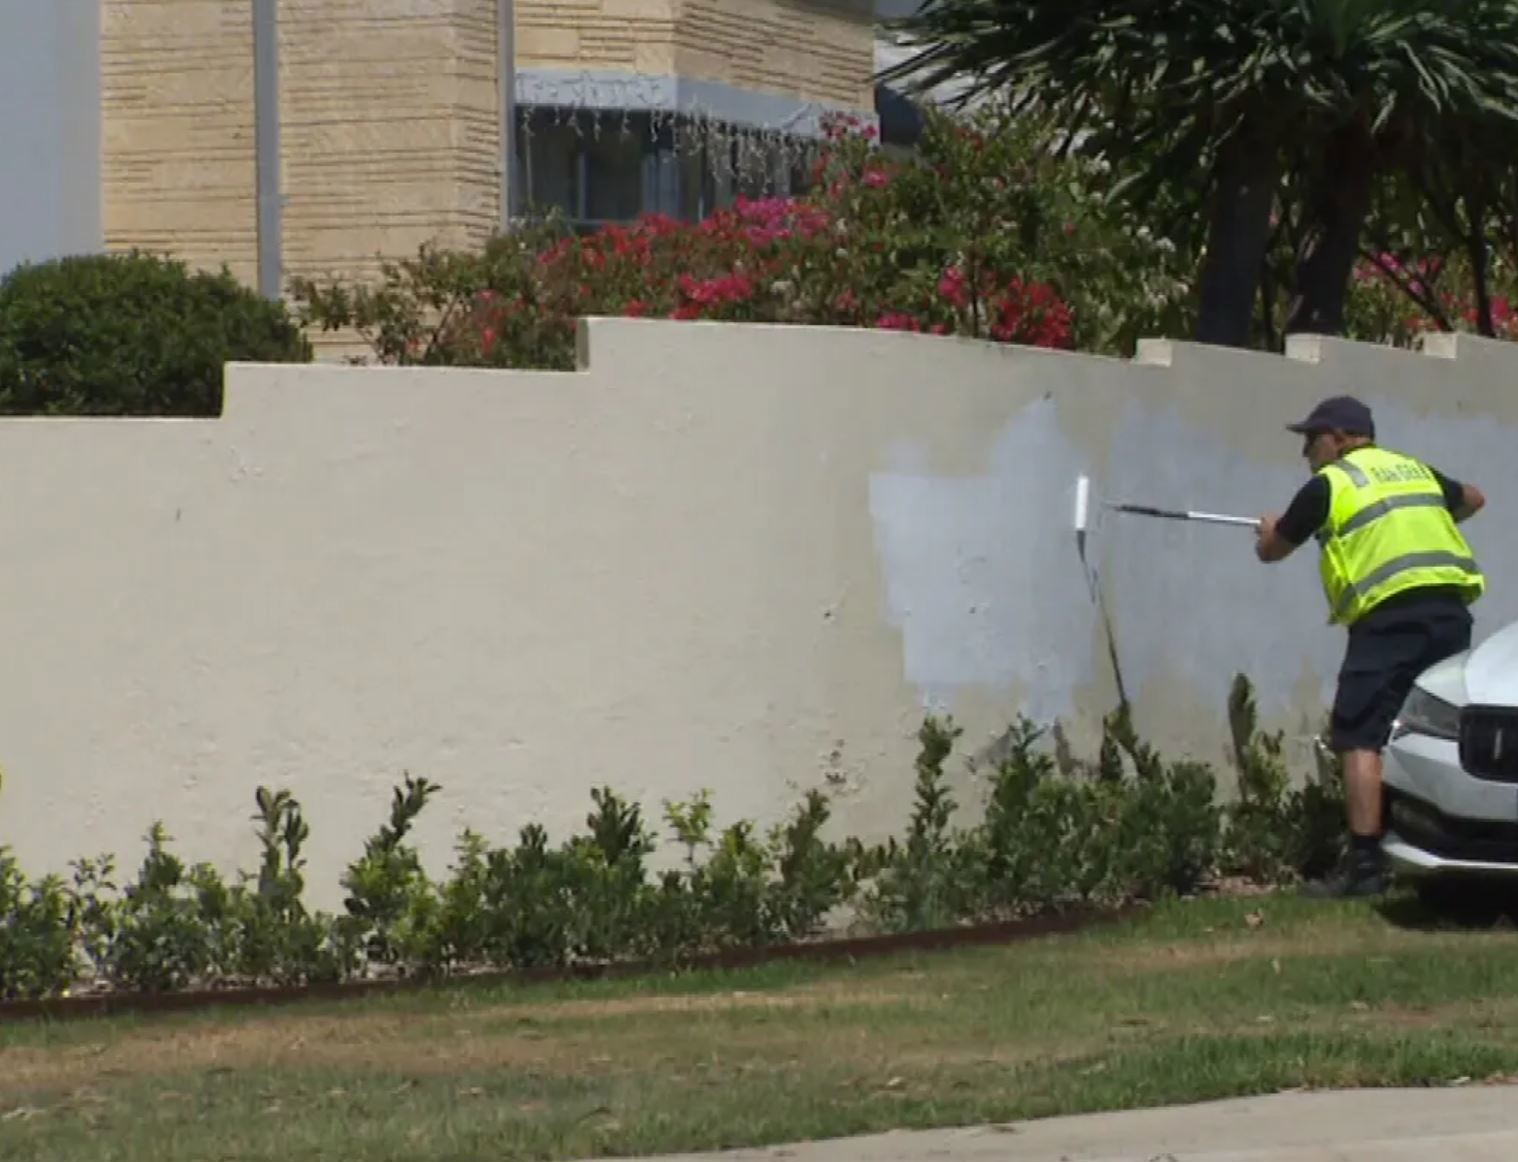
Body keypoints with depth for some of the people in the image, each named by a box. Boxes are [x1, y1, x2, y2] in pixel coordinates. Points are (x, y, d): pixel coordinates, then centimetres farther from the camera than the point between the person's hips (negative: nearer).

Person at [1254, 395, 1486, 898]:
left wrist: (1270, 531, 40)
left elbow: (1271, 551, 17)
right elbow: (1473, 499, 43)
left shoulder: (1330, 484, 6)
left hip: (1389, 616, -6)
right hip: (1451, 611, 7)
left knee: (1361, 741, -7)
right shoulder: (1417, 471, 23)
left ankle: (1364, 866, -16)